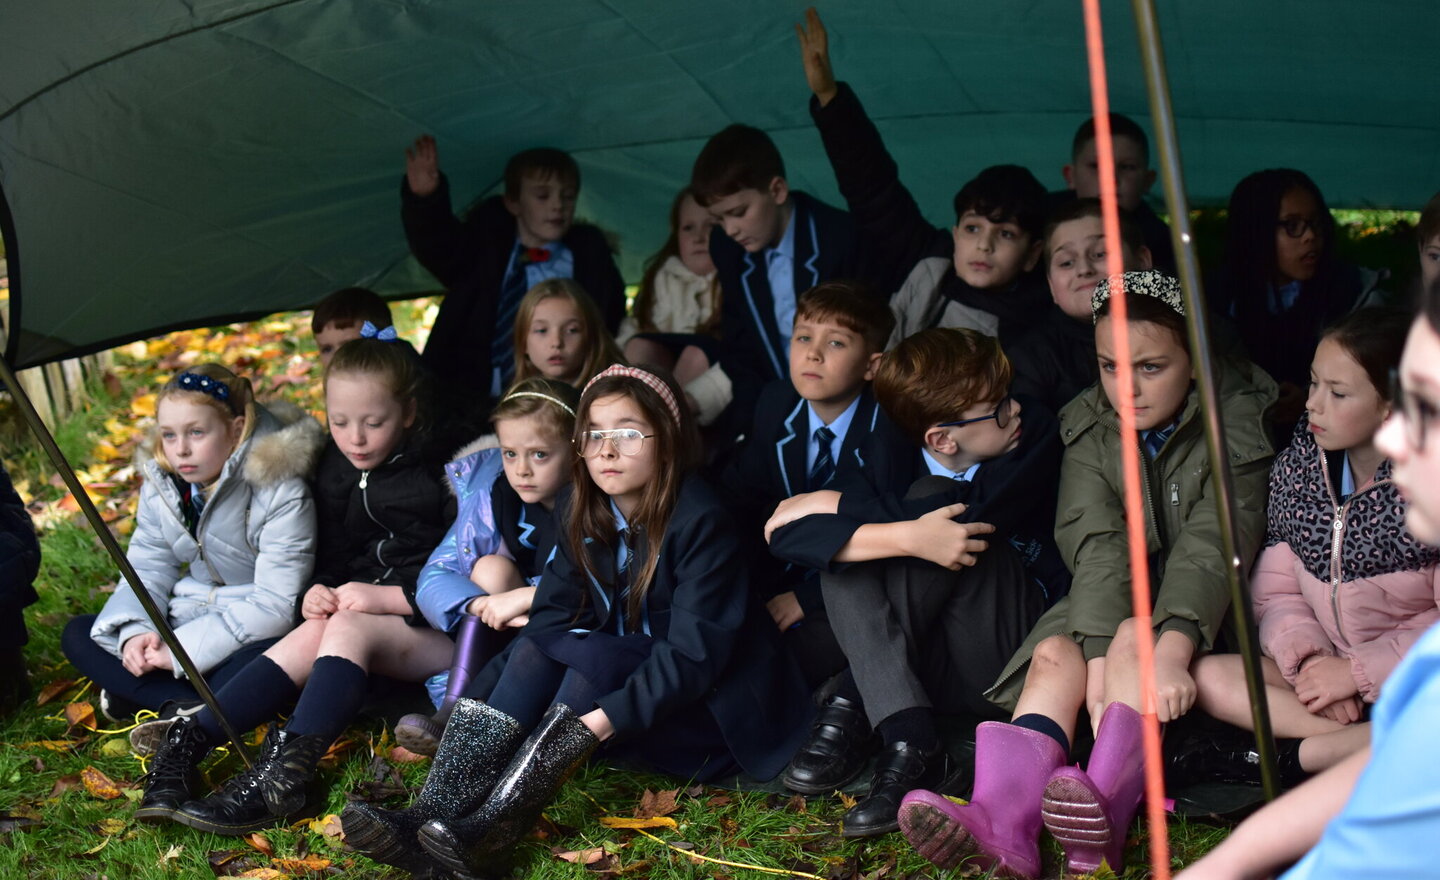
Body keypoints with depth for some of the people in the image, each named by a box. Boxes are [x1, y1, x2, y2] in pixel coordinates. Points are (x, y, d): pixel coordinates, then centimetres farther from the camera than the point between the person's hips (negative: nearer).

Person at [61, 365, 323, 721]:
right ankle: (189, 705, -23)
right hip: (188, 622, 7)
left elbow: (275, 605, -23)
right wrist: (134, 632, -18)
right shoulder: (161, 484, 1)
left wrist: (184, 649, -26)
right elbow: (147, 569, 4)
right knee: (78, 634, -7)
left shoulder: (281, 494, -20)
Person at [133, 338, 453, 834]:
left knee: (346, 628, -32)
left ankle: (283, 773, -47)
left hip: (435, 632, -6)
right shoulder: (333, 472, 11)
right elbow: (326, 559, 18)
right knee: (311, 634, -25)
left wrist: (384, 597, -21)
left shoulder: (434, 481, -9)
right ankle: (187, 742, -35)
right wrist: (315, 593, -3)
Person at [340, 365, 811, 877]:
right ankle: (432, 818, -33)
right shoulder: (583, 513, 0)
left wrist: (611, 716, -39)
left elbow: (693, 653, -27)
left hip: (708, 700, -6)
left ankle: (490, 833, -43)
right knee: (535, 650, -20)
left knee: (595, 656, -30)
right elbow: (552, 619, -5)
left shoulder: (700, 523, -20)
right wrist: (476, 703, -20)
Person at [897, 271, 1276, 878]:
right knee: (1054, 655, -24)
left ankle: (1105, 818, -52)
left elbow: (1213, 545, -25)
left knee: (1137, 639, -33)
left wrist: (1173, 648, -40)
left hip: (1204, 610, -4)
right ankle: (1000, 821, -46)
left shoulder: (1236, 420, -12)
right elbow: (1097, 548, -15)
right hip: (1116, 603, 4)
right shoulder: (1089, 429, -1)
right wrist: (1100, 660, -30)